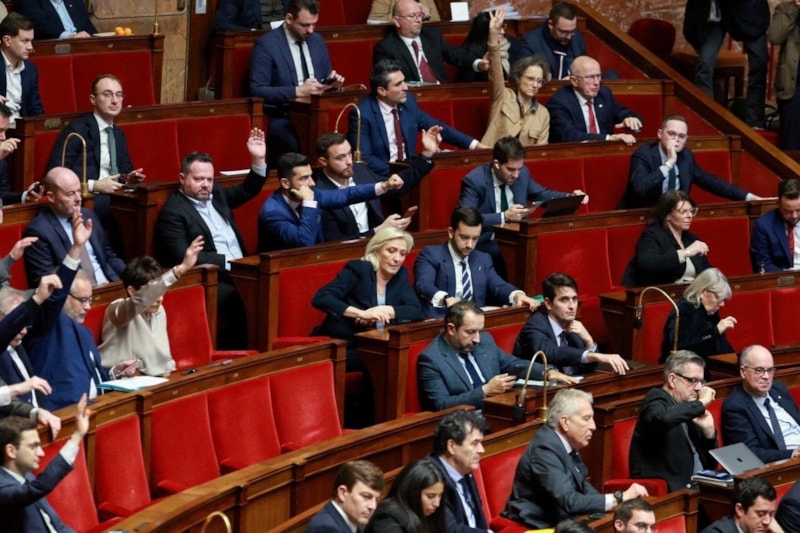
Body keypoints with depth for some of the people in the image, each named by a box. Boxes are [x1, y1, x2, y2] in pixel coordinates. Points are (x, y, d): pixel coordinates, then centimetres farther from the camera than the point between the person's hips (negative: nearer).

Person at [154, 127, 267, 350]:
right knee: (239, 299, -33)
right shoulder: (172, 212, -7)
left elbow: (247, 191, 28)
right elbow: (181, 256, -15)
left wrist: (259, 160, 12)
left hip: (238, 273, 8)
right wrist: (226, 261, -15)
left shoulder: (216, 194, 17)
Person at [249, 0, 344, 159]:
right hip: (282, 119, -6)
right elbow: (257, 90, -13)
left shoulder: (317, 40, 14)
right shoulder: (266, 44, -7)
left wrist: (332, 82, -1)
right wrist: (297, 91, -21)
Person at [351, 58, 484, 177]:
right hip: (381, 176, -7)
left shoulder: (407, 101, 3)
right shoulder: (362, 113, -14)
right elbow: (364, 158, -16)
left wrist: (474, 144, 12)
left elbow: (436, 127, 16)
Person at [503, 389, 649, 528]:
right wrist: (620, 498, -25)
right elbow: (569, 502, -27)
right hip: (540, 526, -9)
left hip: (559, 520, 9)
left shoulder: (566, 443, 4)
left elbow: (581, 485, 15)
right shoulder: (545, 449, -21)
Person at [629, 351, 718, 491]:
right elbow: (662, 418, -29)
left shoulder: (689, 411, 17)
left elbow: (710, 465, 19)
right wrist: (701, 403, -16)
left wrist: (708, 430, 3)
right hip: (668, 491, -8)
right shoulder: (657, 399, -2)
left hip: (697, 488, 8)